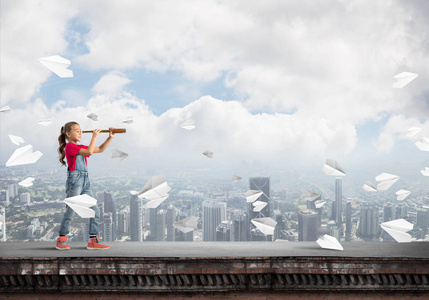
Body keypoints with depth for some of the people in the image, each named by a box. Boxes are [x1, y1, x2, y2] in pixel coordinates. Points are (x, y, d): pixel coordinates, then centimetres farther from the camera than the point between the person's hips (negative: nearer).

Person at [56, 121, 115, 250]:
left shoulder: (81, 147, 20)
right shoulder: (69, 146, -6)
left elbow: (100, 149, 23)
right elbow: (89, 152, -17)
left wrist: (110, 137, 13)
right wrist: (94, 137, -8)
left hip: (85, 181, 8)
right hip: (74, 180, -8)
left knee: (95, 210, 3)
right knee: (70, 211, -5)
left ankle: (93, 241, 7)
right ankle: (61, 240, 7)